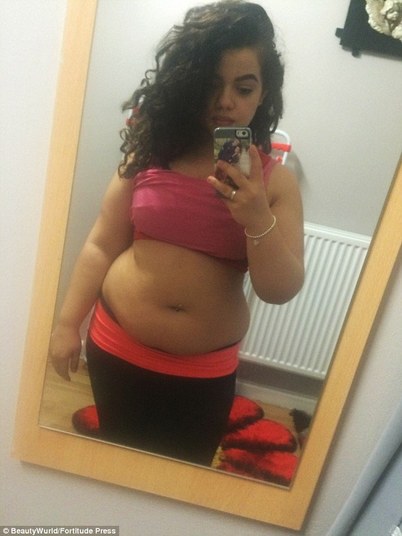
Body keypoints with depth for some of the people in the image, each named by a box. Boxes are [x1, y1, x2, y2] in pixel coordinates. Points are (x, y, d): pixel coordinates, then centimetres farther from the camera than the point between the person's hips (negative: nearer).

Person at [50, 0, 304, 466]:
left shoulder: (274, 180, -6)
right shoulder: (150, 152, -5)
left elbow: (281, 290, -11)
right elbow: (101, 246, -1)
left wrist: (258, 220, -27)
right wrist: (67, 323, -1)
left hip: (205, 371, 0)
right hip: (117, 348, 1)